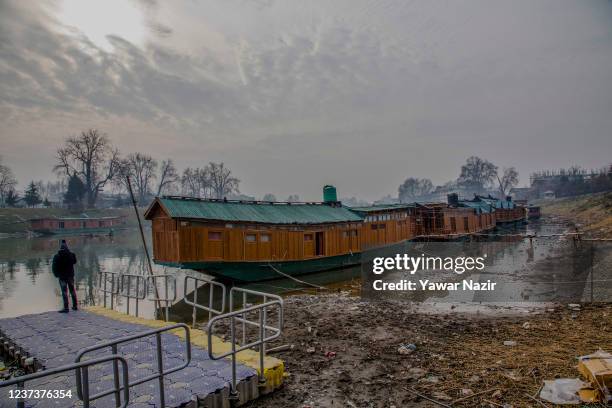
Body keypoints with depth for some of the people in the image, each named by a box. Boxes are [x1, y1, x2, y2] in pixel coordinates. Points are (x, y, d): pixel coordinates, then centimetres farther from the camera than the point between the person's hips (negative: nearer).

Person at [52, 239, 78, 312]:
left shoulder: (57, 257, -12)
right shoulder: (71, 255, -6)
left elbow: (54, 267, -8)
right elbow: (74, 262, 11)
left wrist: (56, 274, 6)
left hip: (62, 276, -3)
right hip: (70, 275, 3)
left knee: (64, 292, 0)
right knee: (72, 290, 14)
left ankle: (66, 308, -1)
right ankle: (75, 306, 20)